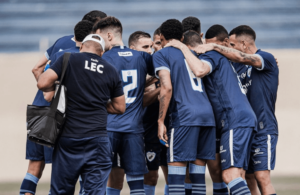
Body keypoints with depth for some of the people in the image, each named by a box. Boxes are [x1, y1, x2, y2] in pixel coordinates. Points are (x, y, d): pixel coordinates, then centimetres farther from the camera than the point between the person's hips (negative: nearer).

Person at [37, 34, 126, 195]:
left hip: (69, 138, -1)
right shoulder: (111, 71, 9)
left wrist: (57, 87, 11)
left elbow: (43, 83, -9)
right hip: (97, 138, 1)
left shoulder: (69, 59, 0)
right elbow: (120, 107, 16)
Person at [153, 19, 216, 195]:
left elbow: (167, 88, -7)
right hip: (207, 112, 7)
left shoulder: (161, 55, 4)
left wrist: (161, 121, -6)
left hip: (184, 114, -6)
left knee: (176, 169, -6)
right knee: (198, 171, 8)